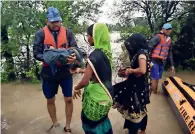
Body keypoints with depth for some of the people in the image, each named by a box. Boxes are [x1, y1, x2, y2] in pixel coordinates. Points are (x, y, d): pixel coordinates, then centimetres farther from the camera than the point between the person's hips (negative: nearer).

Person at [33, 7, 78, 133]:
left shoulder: (67, 32, -3)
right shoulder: (40, 34, -6)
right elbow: (36, 53, -8)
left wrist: (73, 57, -28)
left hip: (65, 71, 0)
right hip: (48, 73, 0)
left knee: (69, 99, 7)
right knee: (50, 100, 15)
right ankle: (55, 123, 41)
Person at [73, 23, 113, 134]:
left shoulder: (94, 55, -24)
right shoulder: (107, 51, 1)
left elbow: (85, 82, -26)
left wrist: (76, 88, -6)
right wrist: (82, 70, 18)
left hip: (96, 97, -8)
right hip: (106, 95, 8)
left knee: (91, 124, 14)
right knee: (102, 120, 26)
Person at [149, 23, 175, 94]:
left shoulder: (169, 39, 14)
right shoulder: (158, 37, -11)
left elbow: (170, 52, 20)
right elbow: (149, 47, -16)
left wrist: (172, 65, 19)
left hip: (161, 62, 8)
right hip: (154, 61, -8)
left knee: (157, 79, 15)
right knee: (155, 78, -3)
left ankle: (155, 92, 28)